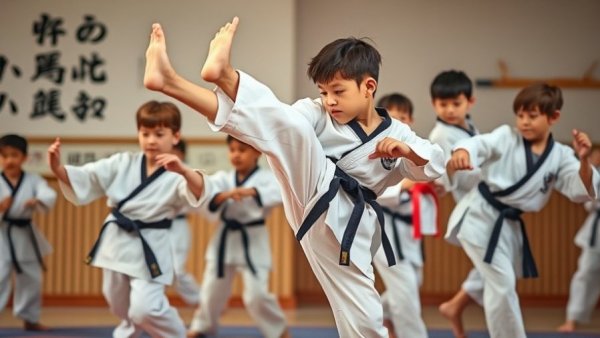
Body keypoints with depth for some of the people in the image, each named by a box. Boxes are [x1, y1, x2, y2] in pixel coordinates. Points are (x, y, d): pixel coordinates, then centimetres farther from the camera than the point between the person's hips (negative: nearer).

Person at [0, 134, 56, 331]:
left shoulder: (33, 180, -3)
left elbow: (49, 195, -18)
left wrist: (37, 201, -39)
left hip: (26, 236, 4)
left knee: (31, 280, 16)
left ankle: (29, 319, 34)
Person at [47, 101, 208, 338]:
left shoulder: (176, 175, -14)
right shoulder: (122, 164, 1)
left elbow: (198, 191, -35)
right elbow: (85, 178, -4)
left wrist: (183, 170, -57)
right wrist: (57, 168, -24)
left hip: (149, 249, -6)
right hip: (117, 242, 6)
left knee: (145, 308, -18)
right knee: (120, 305, 24)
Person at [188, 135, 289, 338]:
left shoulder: (266, 178, -8)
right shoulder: (223, 179, 1)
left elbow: (279, 193, -29)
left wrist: (251, 191, -45)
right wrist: (224, 195, -36)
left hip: (253, 241, -3)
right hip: (225, 240, 4)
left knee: (256, 294, -11)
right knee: (213, 289, 14)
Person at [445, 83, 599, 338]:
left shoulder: (560, 156, 0)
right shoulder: (506, 138, -8)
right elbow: (480, 144, -25)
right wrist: (461, 152, -49)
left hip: (508, 225, 5)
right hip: (479, 215, -5)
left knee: (500, 284, 18)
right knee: (502, 283, -11)